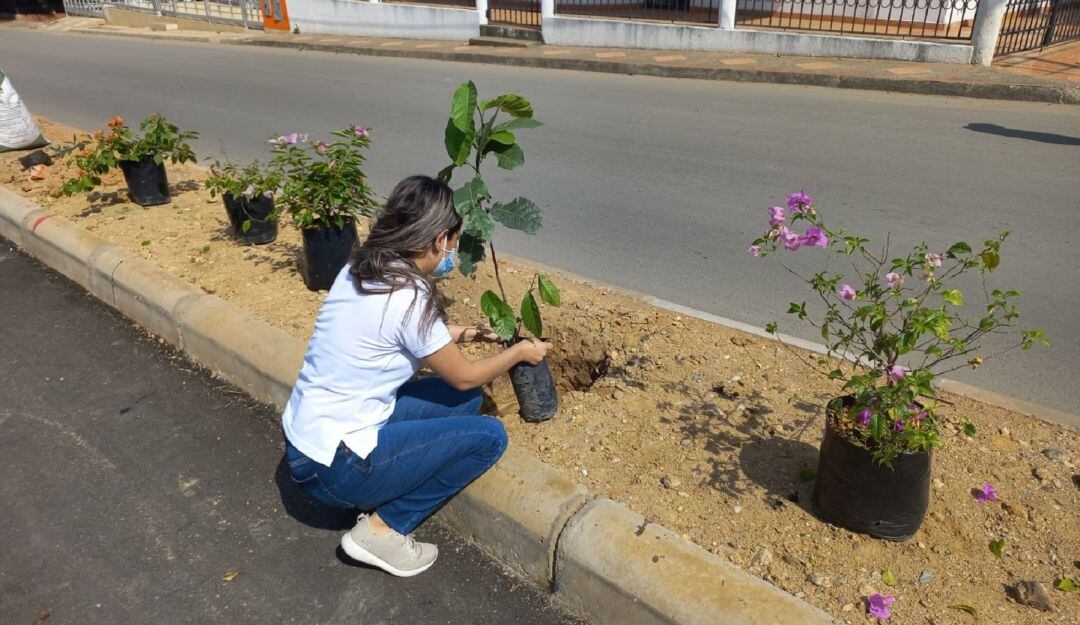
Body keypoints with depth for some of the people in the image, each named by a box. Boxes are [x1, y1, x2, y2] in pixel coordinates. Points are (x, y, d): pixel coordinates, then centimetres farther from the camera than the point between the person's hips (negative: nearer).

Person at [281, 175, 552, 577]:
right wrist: (520, 352, 8)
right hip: (332, 468, -9)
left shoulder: (359, 270, 1)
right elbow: (464, 376, -8)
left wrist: (462, 333, 26)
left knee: (466, 402, 11)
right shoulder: (408, 297, -24)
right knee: (490, 436, -6)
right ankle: (382, 531, 1)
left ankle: (381, 500, 9)